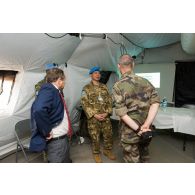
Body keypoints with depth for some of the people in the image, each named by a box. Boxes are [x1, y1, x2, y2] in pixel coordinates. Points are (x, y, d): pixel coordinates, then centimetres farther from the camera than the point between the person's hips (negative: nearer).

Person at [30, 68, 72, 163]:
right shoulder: (48, 90, -21)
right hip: (56, 140, -9)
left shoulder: (55, 91, 8)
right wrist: (47, 131, -27)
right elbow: (39, 110, -39)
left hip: (63, 137, 10)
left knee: (66, 161, 26)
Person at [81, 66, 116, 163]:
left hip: (105, 116, 4)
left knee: (108, 134, 13)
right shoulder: (86, 88, -4)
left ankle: (107, 150, 37)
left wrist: (107, 112, -6)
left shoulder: (104, 87, 10)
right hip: (93, 117, -4)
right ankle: (96, 153, 30)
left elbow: (109, 101, 8)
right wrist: (94, 115, -15)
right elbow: (84, 104, -9)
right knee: (95, 137, 7)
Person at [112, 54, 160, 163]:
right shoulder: (145, 81, -1)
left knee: (132, 159, 15)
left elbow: (121, 113, -20)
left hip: (130, 132, -4)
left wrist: (138, 129, -16)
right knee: (144, 156, 26)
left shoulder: (118, 86, -14)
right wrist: (146, 124, -16)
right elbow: (155, 101, -10)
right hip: (146, 132, 4)